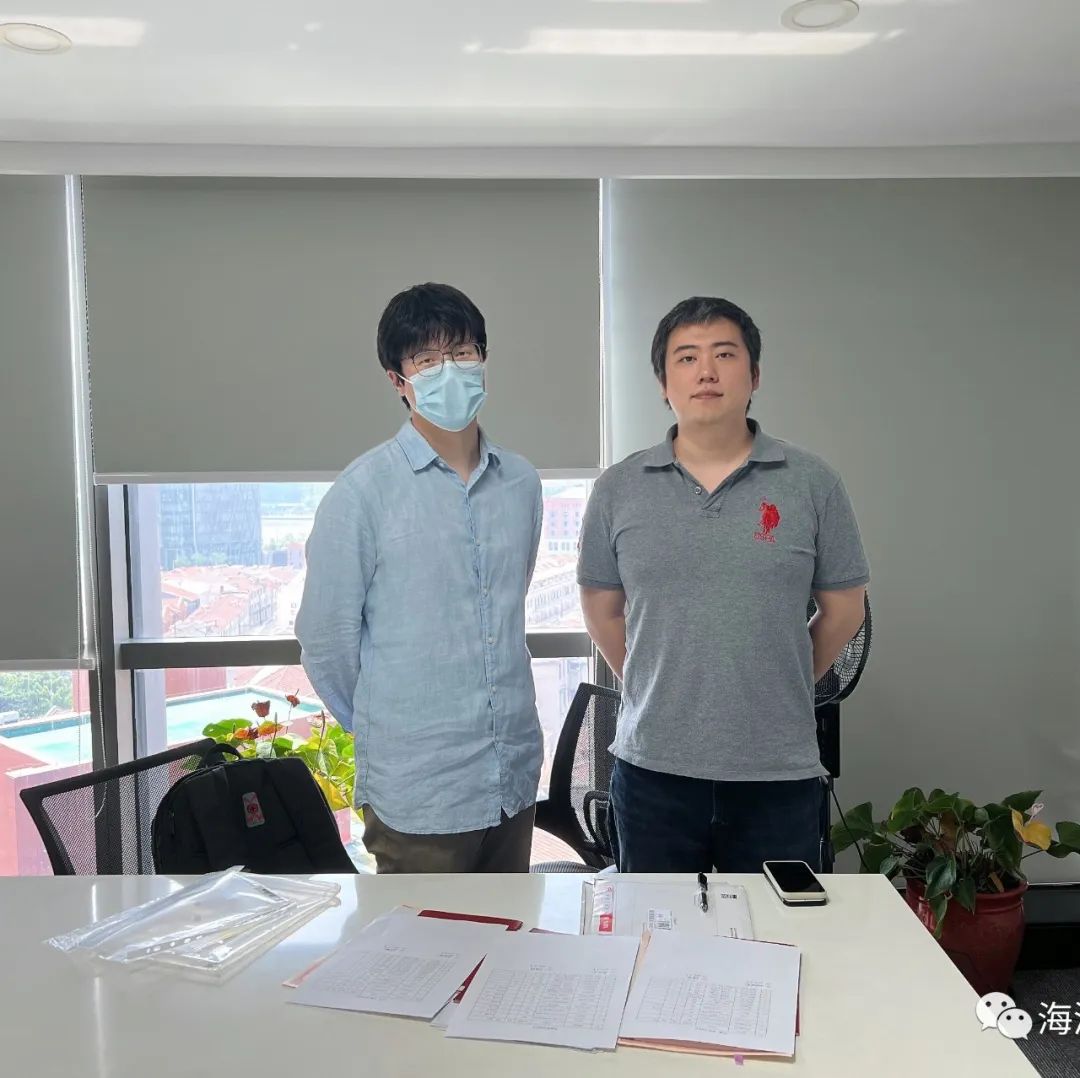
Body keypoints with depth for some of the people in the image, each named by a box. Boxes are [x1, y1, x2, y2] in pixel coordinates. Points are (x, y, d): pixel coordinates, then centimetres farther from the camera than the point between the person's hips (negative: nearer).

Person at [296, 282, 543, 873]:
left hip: (516, 776, 5)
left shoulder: (521, 481, 4)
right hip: (417, 791, -5)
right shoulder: (364, 490, -11)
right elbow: (326, 638, -5)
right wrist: (384, 730, 6)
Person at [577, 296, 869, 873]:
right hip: (653, 766, 1)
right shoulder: (618, 490, 0)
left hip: (779, 769, 0)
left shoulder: (812, 484, -2)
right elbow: (603, 611, 9)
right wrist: (657, 690, 10)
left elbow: (843, 609, 6)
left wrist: (774, 689, 10)